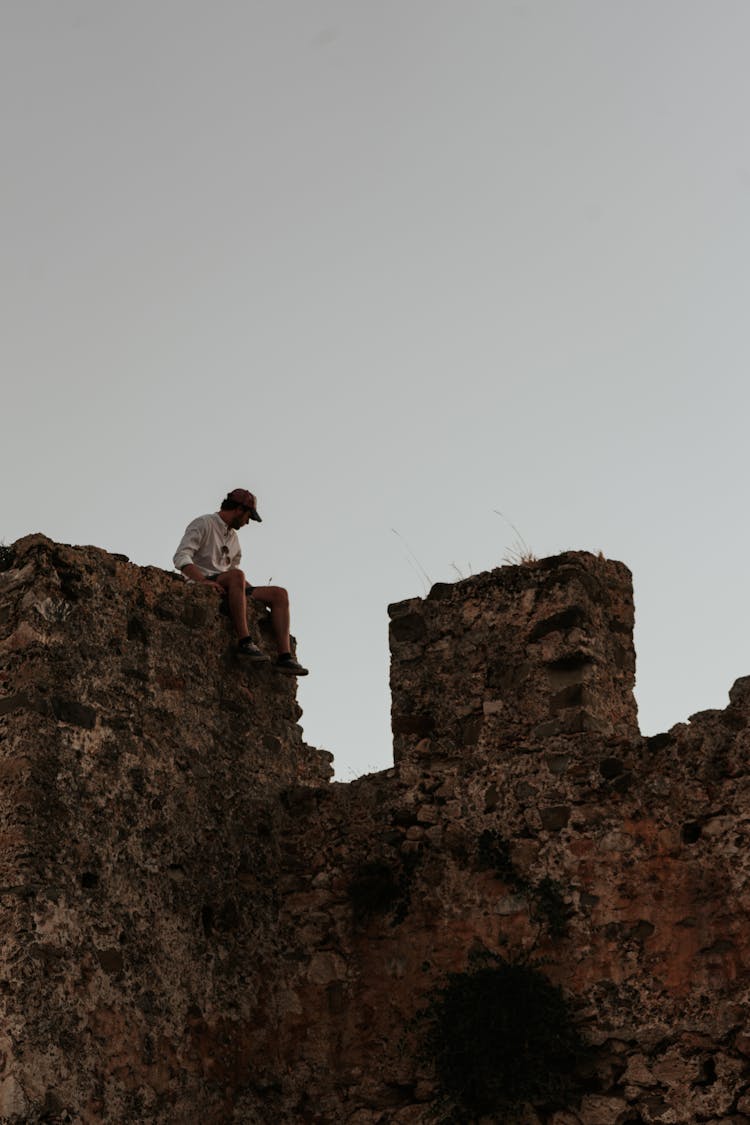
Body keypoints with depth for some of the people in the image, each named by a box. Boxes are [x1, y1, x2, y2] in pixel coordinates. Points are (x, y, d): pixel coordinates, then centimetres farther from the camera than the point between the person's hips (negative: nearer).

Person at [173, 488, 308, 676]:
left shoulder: (233, 537, 26)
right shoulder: (203, 525, 0)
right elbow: (181, 558, -13)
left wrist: (253, 592, 9)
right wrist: (204, 580, -28)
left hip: (226, 590, 8)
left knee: (279, 594, -10)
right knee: (236, 576, -39)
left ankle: (284, 657, -23)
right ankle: (244, 642, -40)